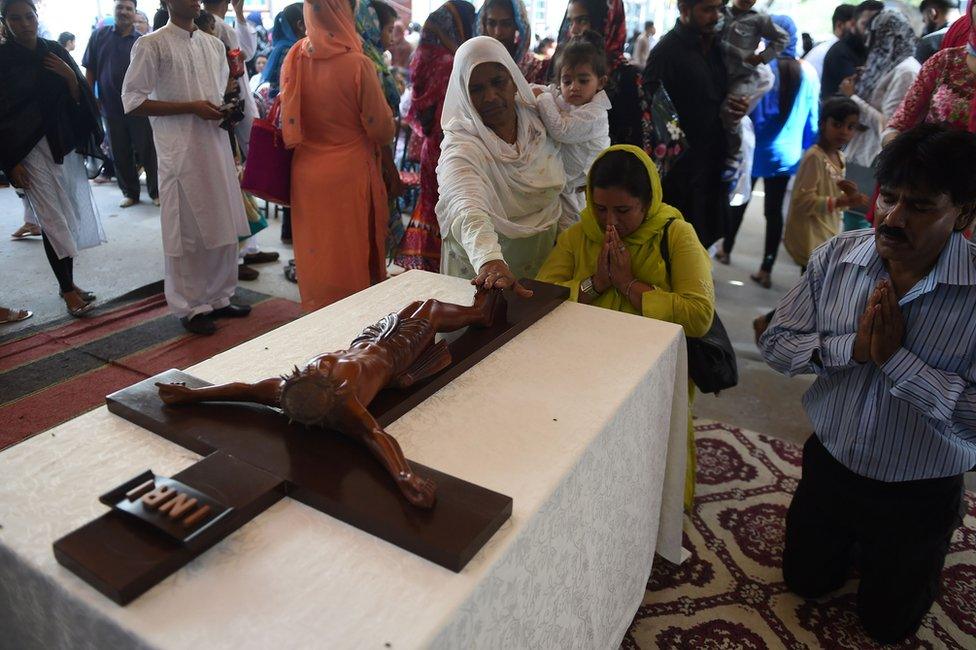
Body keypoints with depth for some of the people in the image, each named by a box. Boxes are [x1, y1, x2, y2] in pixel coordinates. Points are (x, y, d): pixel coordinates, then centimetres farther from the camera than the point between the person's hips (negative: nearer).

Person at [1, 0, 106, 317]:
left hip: (66, 144, 4)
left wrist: (70, 76, -11)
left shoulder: (55, 51, 7)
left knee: (71, 215, 6)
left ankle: (68, 281, 17)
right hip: (31, 149, -4)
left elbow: (79, 98, 9)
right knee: (53, 219, -5)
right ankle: (67, 289, 2)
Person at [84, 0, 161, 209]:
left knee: (147, 152, 0)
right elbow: (90, 70, 8)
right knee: (120, 155, 9)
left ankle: (155, 192, 13)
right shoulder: (99, 36, 6)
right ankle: (130, 192, 22)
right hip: (111, 107, 2)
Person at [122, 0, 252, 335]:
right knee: (186, 231, 1)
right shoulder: (151, 45, -3)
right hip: (181, 152, -6)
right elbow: (133, 100, -7)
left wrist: (228, 112, 4)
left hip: (217, 145, 6)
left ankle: (218, 298, 23)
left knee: (223, 226, 9)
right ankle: (189, 307, 14)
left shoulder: (214, 44, 15)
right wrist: (192, 107, -14)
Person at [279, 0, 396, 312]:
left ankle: (316, 307, 30)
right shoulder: (358, 64, -16)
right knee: (352, 250, 10)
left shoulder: (293, 60, -3)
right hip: (349, 172, -4)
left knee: (315, 249, 16)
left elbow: (286, 118, 9)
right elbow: (382, 127, -9)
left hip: (306, 172, 4)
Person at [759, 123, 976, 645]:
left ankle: (917, 562, 49)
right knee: (805, 583, 24)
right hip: (828, 466, 3)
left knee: (886, 625, 21)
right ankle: (855, 543, 51)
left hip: (919, 493, -3)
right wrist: (852, 346, -25)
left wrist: (896, 357, -31)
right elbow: (775, 343, -11)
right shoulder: (836, 257, -12)